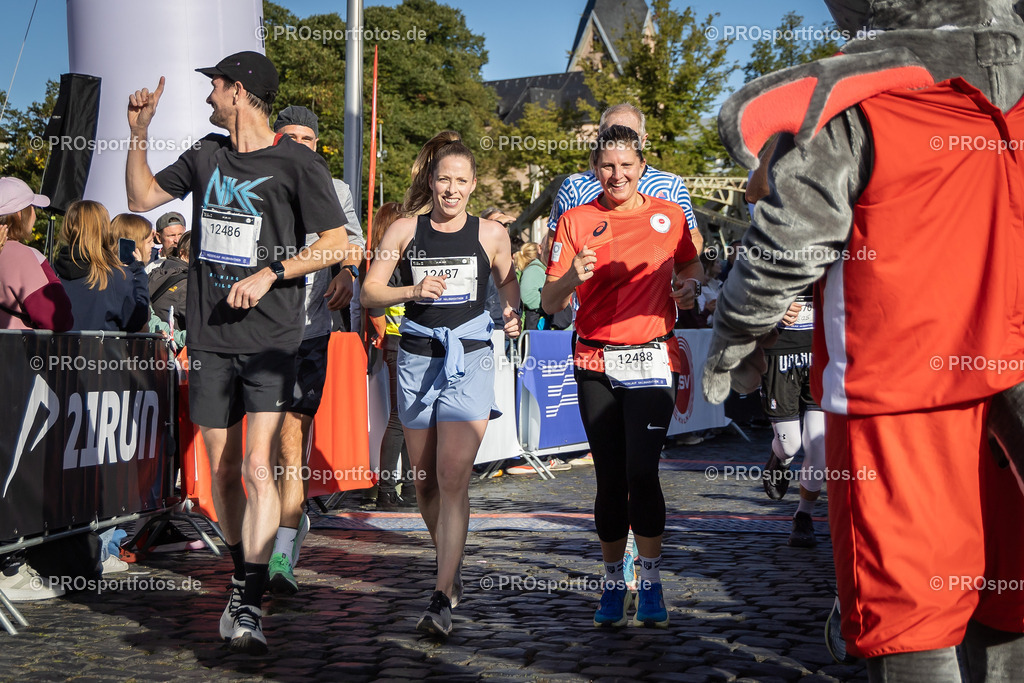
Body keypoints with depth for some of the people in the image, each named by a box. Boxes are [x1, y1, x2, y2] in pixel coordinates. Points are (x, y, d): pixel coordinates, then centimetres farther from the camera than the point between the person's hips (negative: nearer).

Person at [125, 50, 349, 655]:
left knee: (258, 468, -15)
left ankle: (249, 605, -16)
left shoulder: (298, 163, -3)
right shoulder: (206, 155, 14)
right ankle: (243, 579, 25)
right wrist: (139, 131, 11)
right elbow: (142, 197, 23)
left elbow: (337, 243, -5)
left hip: (271, 339, -5)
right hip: (211, 339, 5)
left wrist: (270, 274, -14)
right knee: (223, 473, 10)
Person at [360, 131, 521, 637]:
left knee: (453, 478, -13)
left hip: (469, 359, -2)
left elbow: (507, 278, 22)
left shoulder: (490, 234, 3)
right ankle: (451, 567, 35)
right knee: (424, 480, 11)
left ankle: (442, 598, -14)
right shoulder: (406, 230, 3)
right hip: (417, 357, 2)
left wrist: (511, 312, 3)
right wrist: (412, 291, -14)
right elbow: (369, 292, 3)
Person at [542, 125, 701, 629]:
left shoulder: (669, 215, 6)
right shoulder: (576, 221, 2)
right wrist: (572, 277, -22)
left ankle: (651, 582, 4)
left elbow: (689, 264, 24)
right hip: (595, 362, 1)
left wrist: (689, 286, 2)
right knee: (610, 477, 4)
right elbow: (549, 303, -1)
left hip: (652, 359, -1)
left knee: (641, 471, -12)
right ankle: (613, 583, 19)